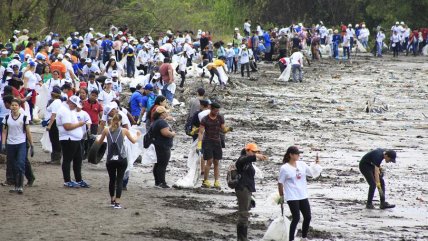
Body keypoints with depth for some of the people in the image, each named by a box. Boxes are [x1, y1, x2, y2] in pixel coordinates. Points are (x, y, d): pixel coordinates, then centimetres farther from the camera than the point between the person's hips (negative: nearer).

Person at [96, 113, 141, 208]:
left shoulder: (106, 130, 1)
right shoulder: (124, 131, 0)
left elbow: (100, 142, 14)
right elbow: (133, 141, 13)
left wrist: (97, 140, 37)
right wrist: (138, 136, 35)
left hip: (110, 160, 1)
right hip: (122, 159, -1)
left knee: (112, 179, 17)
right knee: (119, 180, 2)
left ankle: (112, 200, 29)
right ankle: (117, 202, -6)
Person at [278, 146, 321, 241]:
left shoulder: (302, 164, 5)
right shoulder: (285, 168, -11)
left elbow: (313, 173, 9)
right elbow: (280, 183, -4)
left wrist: (316, 164, -7)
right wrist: (281, 196, 0)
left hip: (303, 196, 6)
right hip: (292, 197, -6)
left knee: (307, 217, 7)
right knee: (296, 218, -9)